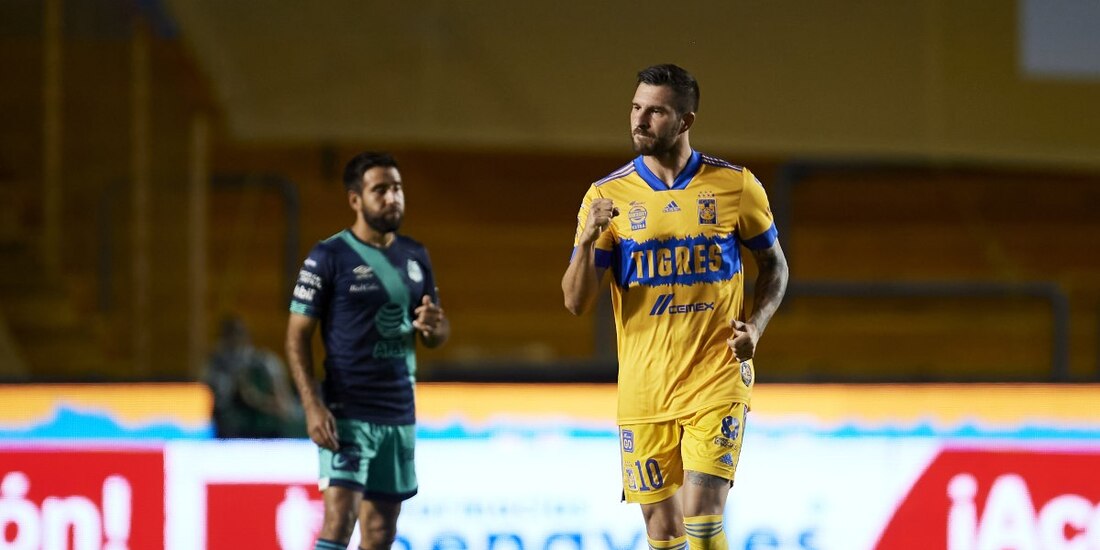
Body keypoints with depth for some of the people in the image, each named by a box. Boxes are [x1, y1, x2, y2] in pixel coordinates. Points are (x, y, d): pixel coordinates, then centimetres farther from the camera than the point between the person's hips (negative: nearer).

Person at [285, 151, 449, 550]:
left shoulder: (415, 257, 12)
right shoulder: (328, 258, -6)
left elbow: (437, 335, 20)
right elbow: (297, 336, -7)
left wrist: (433, 326, -5)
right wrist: (313, 406, -18)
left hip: (399, 413, 6)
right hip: (347, 412, -6)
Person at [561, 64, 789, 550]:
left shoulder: (736, 186, 0)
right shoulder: (607, 196, 1)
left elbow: (774, 264, 14)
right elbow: (576, 303, -1)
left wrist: (756, 325, -4)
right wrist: (588, 240, -19)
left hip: (716, 380, -2)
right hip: (643, 388, 2)